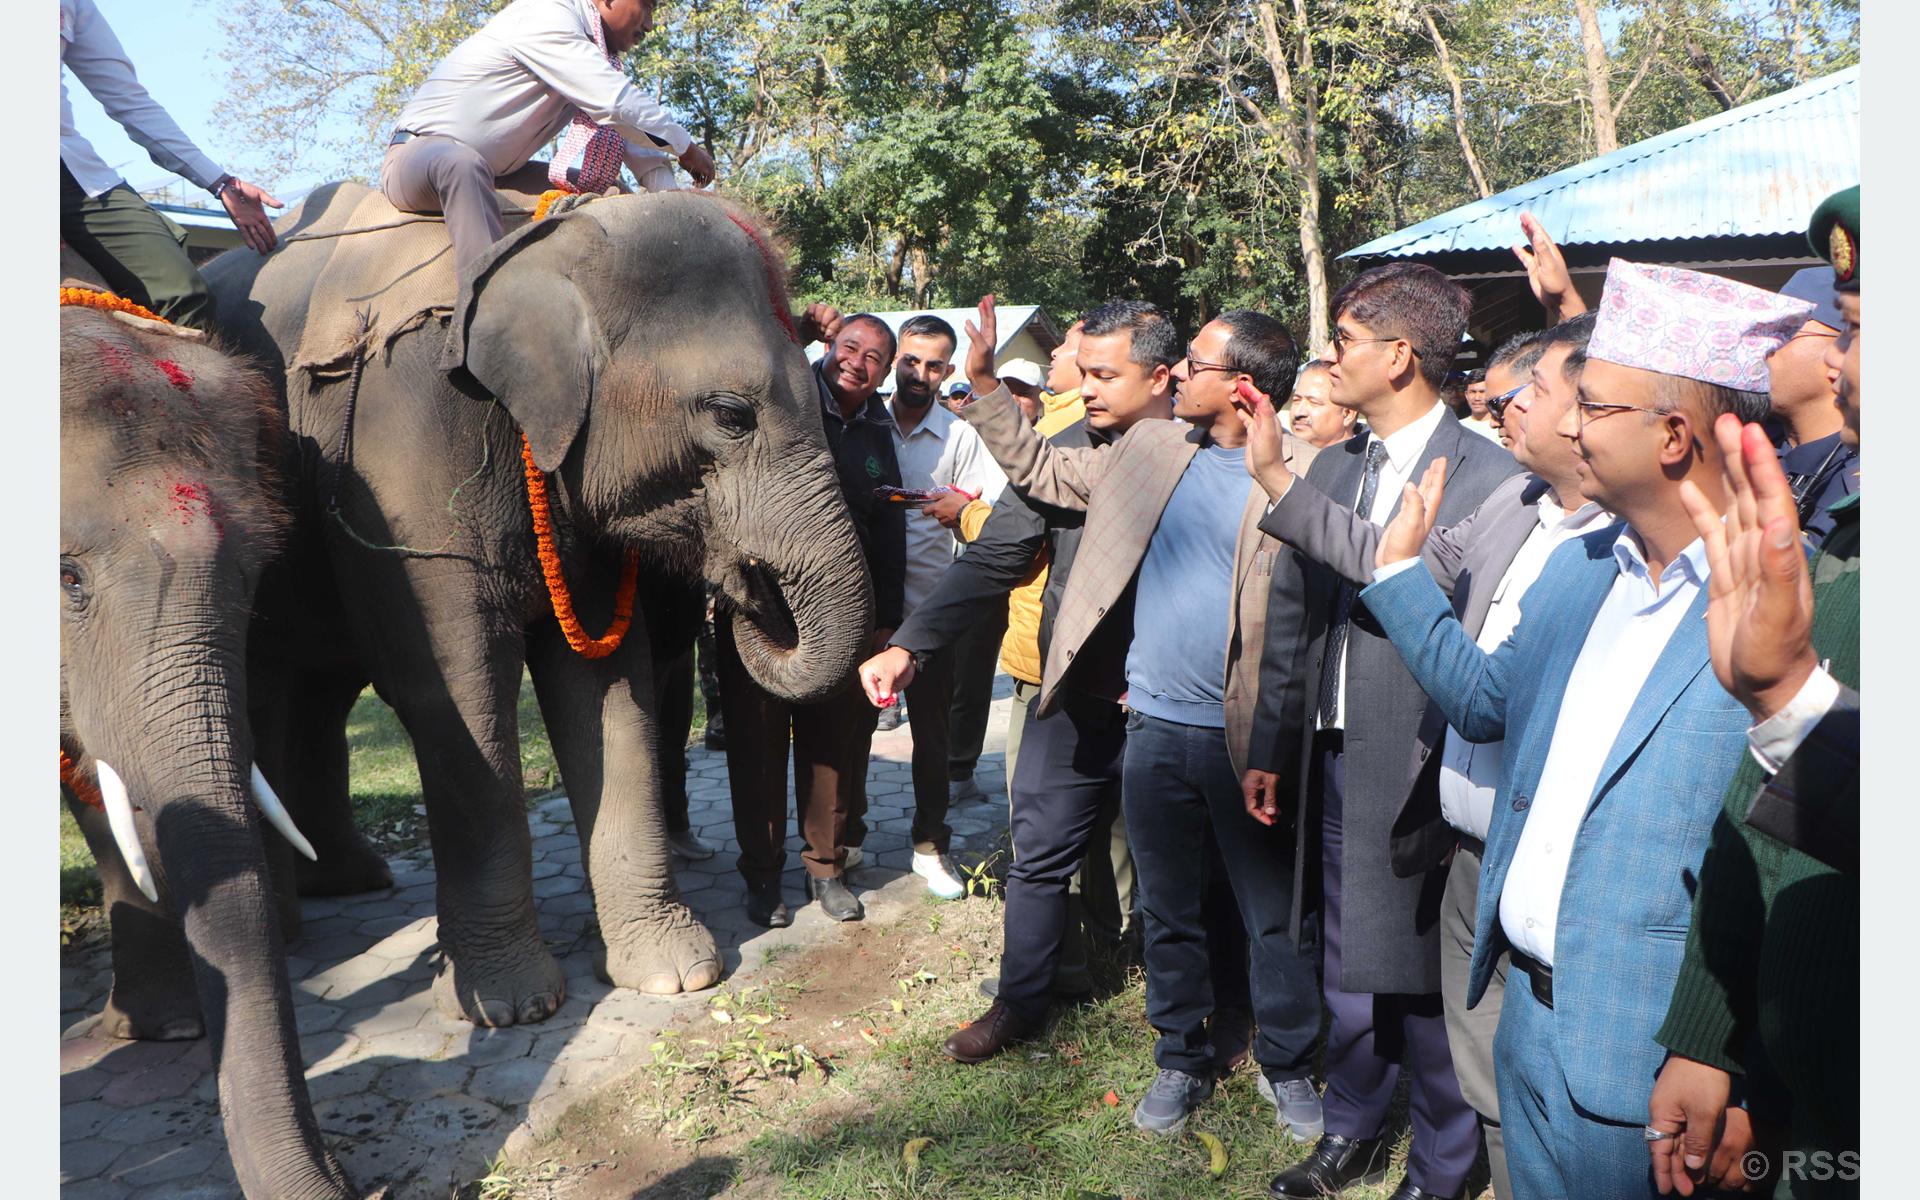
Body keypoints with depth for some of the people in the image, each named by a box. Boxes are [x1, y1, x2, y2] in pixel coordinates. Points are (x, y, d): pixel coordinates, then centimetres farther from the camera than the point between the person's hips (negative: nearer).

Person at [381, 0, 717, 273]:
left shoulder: (599, 52, 10)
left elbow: (635, 134, 7)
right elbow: (617, 103, -27)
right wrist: (687, 147, -14)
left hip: (490, 172, 9)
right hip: (417, 153, -9)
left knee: (611, 190, 5)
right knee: (463, 164, -43)